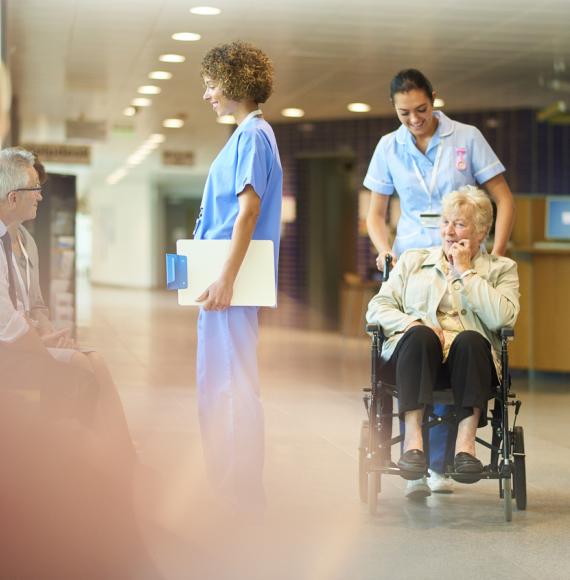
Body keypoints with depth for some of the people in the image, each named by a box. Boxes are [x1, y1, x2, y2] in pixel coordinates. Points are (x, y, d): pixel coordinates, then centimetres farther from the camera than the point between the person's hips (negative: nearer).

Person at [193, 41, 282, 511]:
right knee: (217, 380, 15)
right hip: (221, 276, 10)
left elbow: (249, 208, -21)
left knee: (234, 383, -5)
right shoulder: (249, 133, 17)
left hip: (233, 277, -10)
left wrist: (227, 278, -25)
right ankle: (224, 486, 24)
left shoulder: (252, 134, -13)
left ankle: (244, 494, 1)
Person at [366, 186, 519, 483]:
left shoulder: (501, 269, 19)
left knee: (470, 339, -35)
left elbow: (501, 317, -2)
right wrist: (412, 323, -7)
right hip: (415, 352, 1)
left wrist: (466, 272, 3)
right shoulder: (412, 261, 25)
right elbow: (377, 308, 13)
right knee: (420, 335, -34)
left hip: (467, 358, -1)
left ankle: (466, 442, -42)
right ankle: (413, 439, -40)